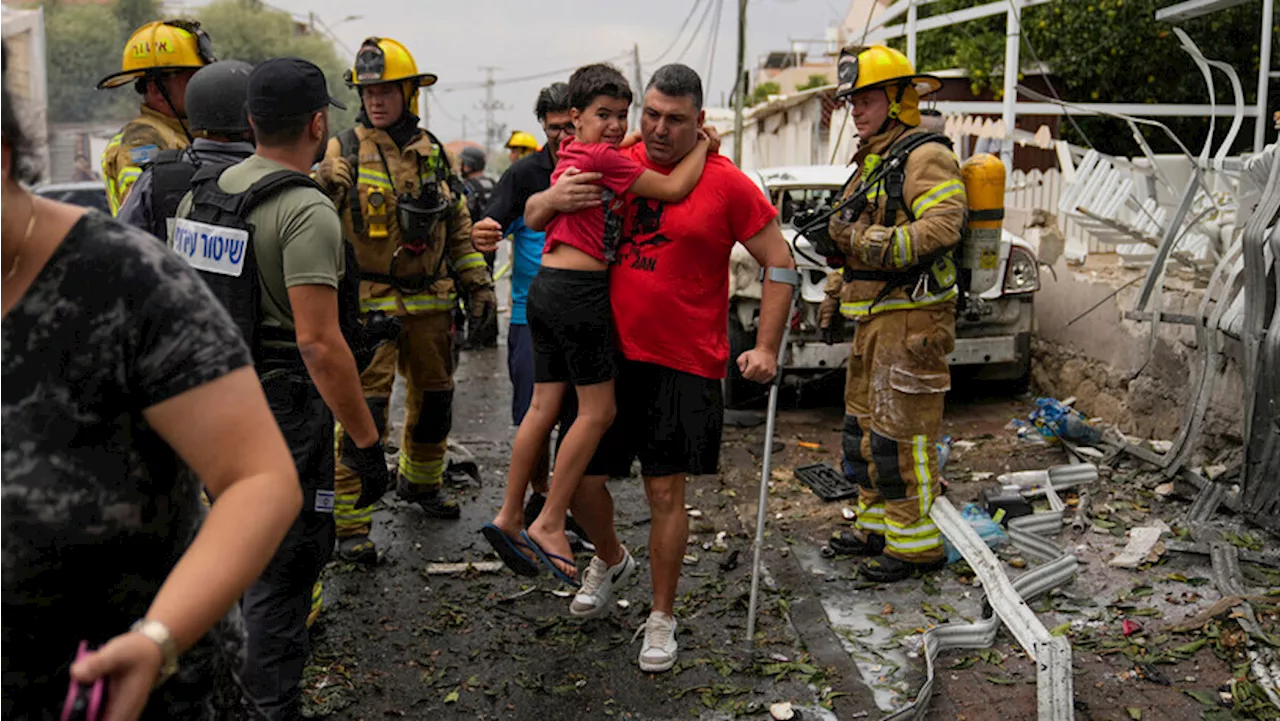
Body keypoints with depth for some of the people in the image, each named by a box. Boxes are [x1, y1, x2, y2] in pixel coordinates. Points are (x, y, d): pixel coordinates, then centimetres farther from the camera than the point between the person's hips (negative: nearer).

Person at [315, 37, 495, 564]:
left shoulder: (433, 153, 9)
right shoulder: (344, 153, -5)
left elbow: (458, 227, 16)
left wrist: (478, 282, 13)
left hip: (430, 302, 5)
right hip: (369, 303, -5)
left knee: (434, 400, 17)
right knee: (364, 411, -9)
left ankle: (420, 482, 40)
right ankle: (350, 523, -1)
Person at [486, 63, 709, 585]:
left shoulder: (572, 157, 16)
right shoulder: (602, 159, -11)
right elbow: (674, 189, -11)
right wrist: (703, 144, 4)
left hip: (547, 288, 9)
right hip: (578, 292, -9)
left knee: (545, 406, 12)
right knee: (598, 410, -2)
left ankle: (508, 518, 18)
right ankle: (548, 525, 2)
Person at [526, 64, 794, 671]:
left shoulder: (726, 184, -5)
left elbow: (779, 262, 0)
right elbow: (531, 215, 12)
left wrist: (766, 348, -7)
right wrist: (553, 199, -12)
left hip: (684, 366, -3)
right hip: (608, 353, 3)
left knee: (666, 492, 2)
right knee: (582, 479, 7)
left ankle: (662, 619, 21)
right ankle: (610, 560, 40)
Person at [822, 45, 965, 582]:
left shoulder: (926, 156, -10)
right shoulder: (873, 161, 21)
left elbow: (941, 227, -25)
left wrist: (869, 241, -29)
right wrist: (834, 236, 10)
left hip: (911, 316, -10)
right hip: (873, 316, 10)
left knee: (902, 431, -7)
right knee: (865, 423, 16)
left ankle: (916, 542, 2)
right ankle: (877, 526, 28)